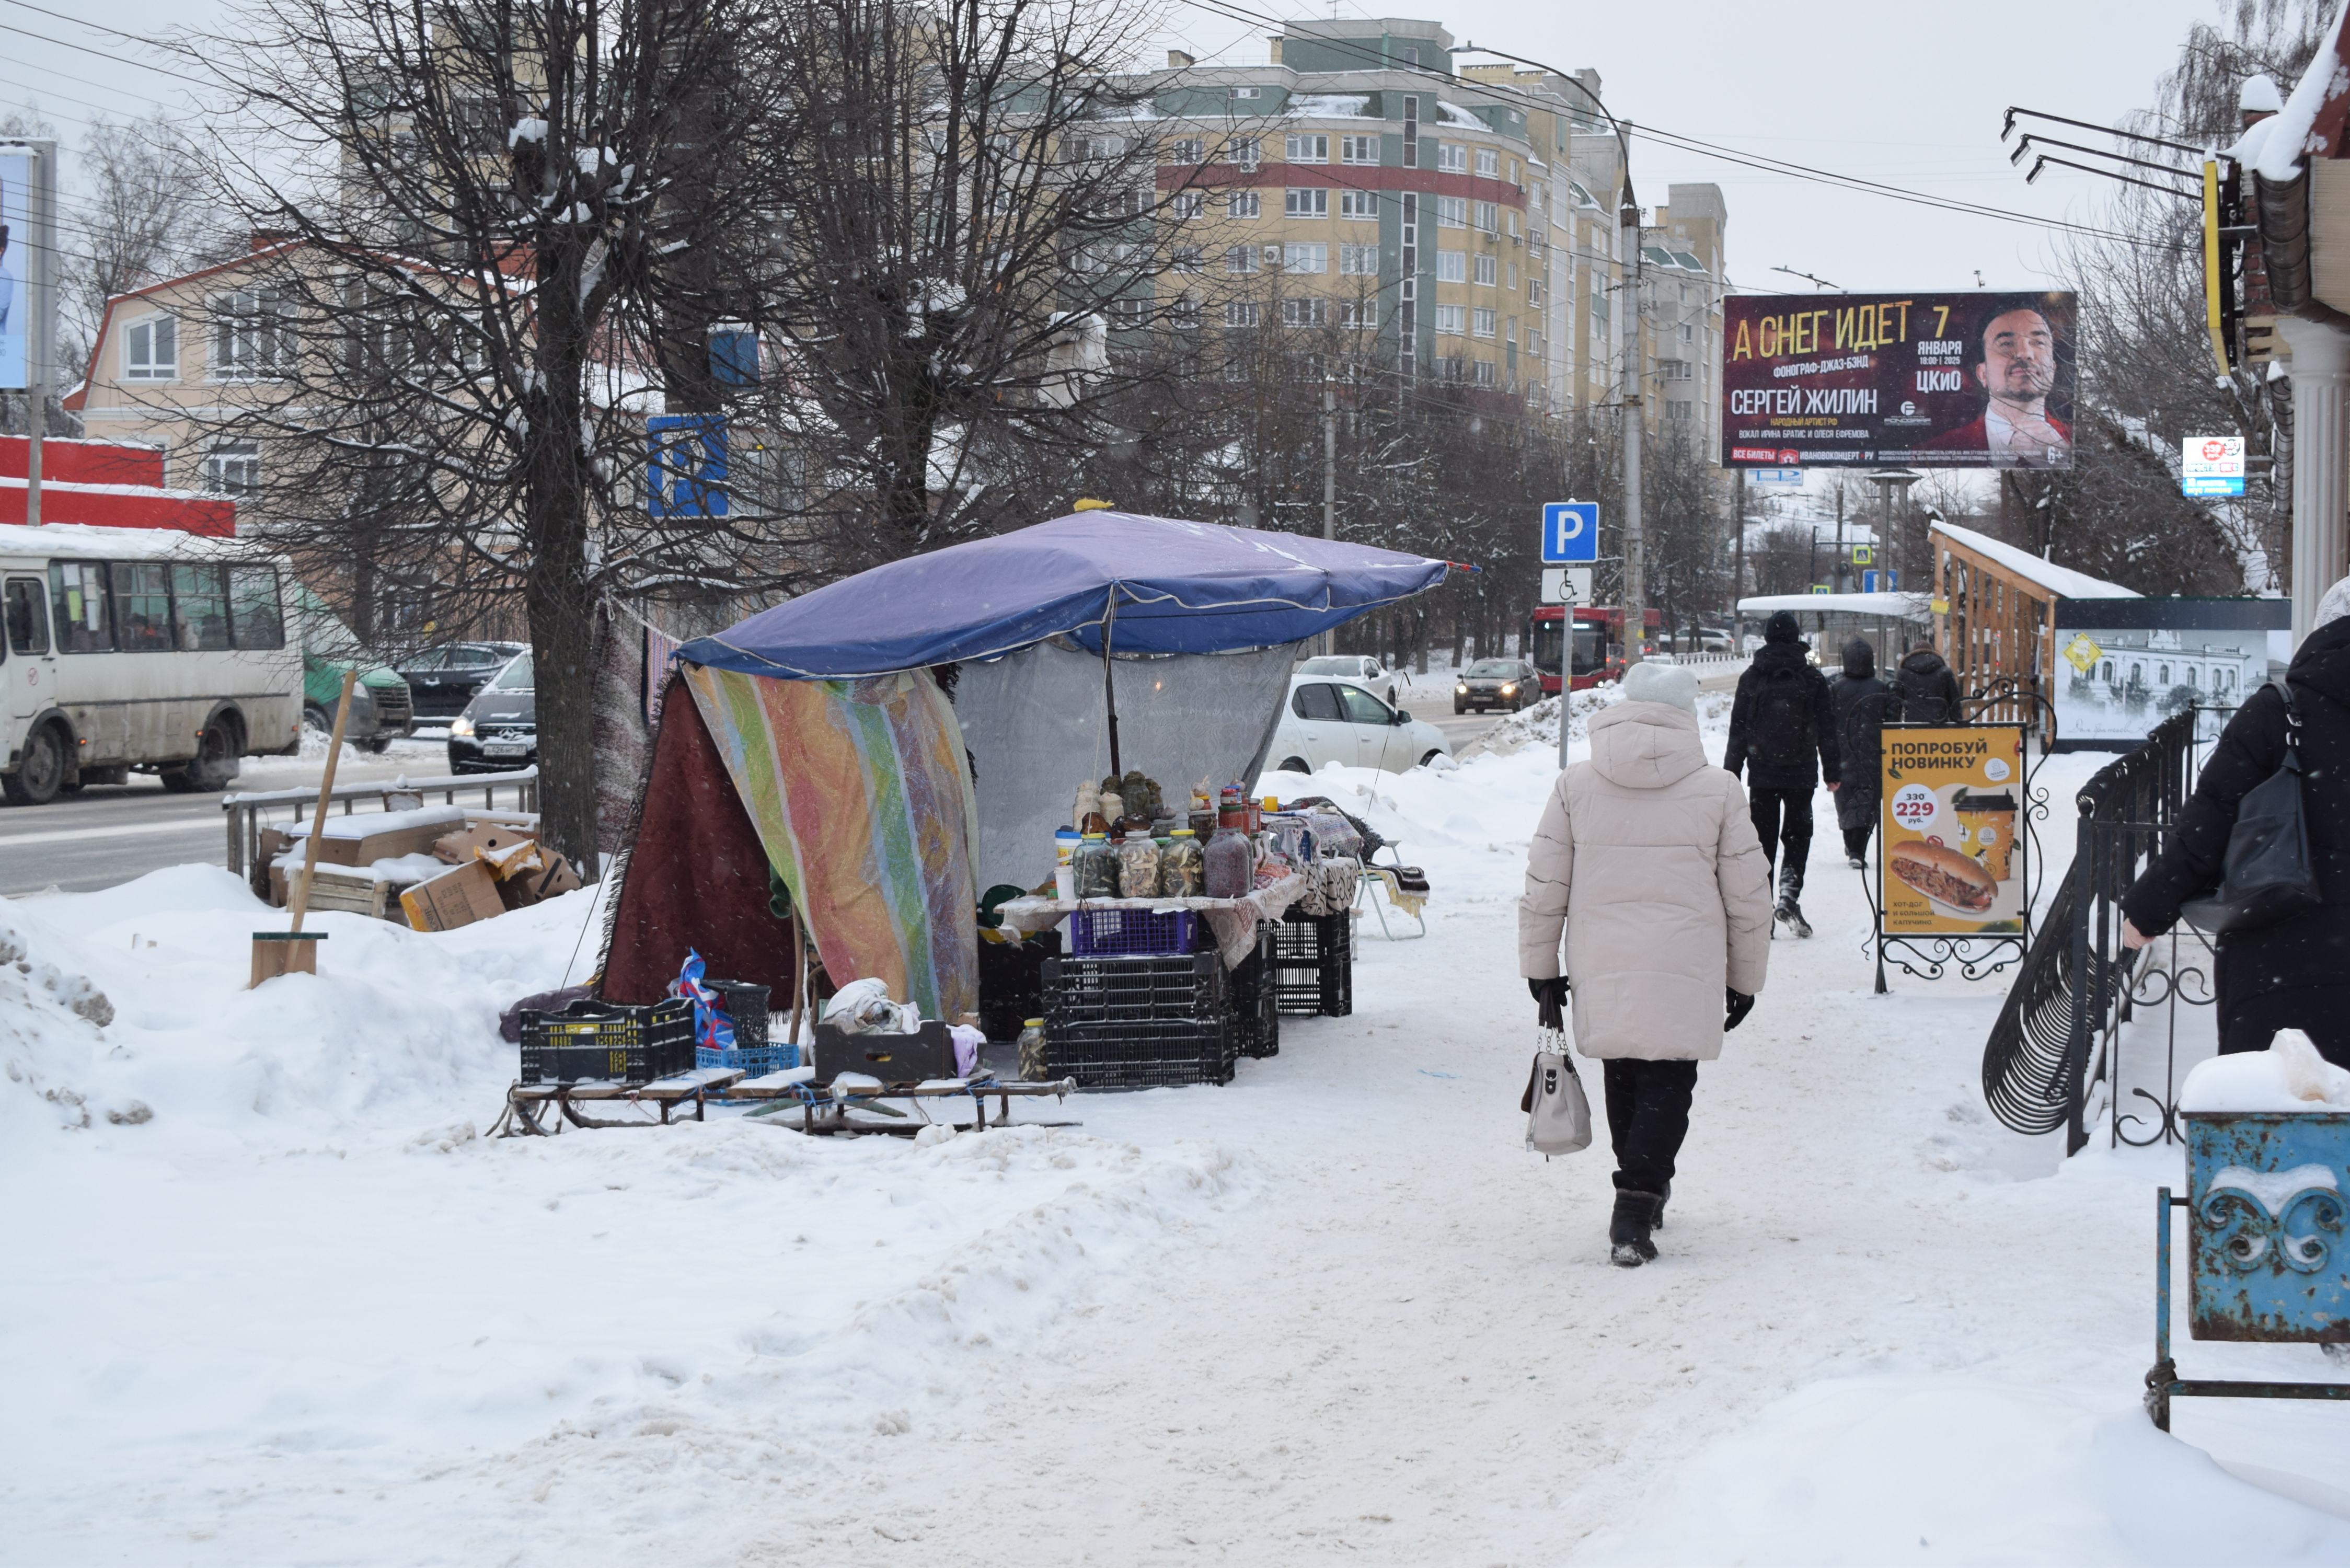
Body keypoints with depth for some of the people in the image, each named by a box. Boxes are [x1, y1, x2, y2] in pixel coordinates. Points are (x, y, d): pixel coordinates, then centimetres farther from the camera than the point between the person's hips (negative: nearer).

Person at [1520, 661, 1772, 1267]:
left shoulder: (1575, 786, 1)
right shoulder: (1718, 790, -2)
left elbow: (1544, 886, 4)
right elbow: (1749, 897, 3)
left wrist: (1539, 963, 15)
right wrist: (1745, 979, 14)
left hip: (1601, 968, 2)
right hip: (1686, 970, -2)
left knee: (1623, 1077, 19)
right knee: (1667, 1084, 2)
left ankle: (1645, 1194, 33)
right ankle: (1636, 1207, -14)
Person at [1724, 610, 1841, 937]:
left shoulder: (1751, 678, 0)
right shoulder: (1812, 679, -2)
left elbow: (1738, 732, 2)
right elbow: (1827, 729, 1)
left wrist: (1732, 774, 7)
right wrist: (1832, 772, 9)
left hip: (1762, 774, 1)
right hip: (1801, 773, -1)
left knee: (1764, 840, 7)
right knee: (1797, 836, 6)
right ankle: (1789, 895, -15)